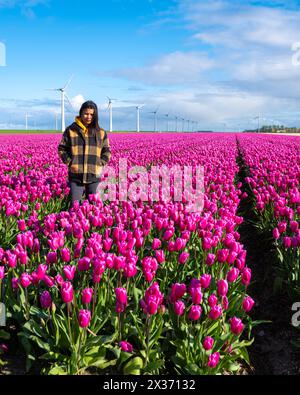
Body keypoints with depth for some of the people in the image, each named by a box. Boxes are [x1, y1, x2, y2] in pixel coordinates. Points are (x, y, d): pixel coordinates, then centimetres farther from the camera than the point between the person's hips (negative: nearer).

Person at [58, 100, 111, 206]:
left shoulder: (101, 132, 8)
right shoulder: (71, 130, 4)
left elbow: (106, 151, 14)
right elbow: (62, 149, 8)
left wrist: (101, 165, -1)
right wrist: (70, 163, -5)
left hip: (94, 176, 2)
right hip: (76, 176, -1)